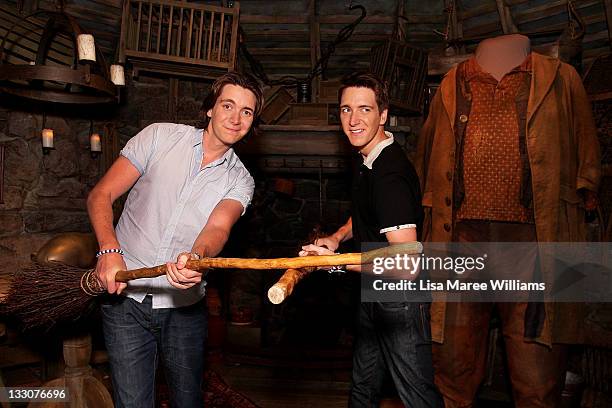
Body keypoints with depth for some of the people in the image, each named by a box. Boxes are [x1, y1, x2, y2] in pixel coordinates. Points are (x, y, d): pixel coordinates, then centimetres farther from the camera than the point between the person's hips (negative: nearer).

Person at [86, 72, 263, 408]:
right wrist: (109, 250, -21)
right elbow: (100, 195, -4)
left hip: (185, 307, 2)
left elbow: (218, 227, -18)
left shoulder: (240, 180, 1)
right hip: (125, 296, -2)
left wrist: (196, 257, -41)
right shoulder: (160, 137, -3)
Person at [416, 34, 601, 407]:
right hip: (461, 239, 1)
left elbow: (587, 162, 14)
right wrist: (429, 228, 15)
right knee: (454, 371, 8)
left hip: (533, 242, -1)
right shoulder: (452, 87, 17)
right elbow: (426, 167, 21)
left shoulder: (560, 79, 14)